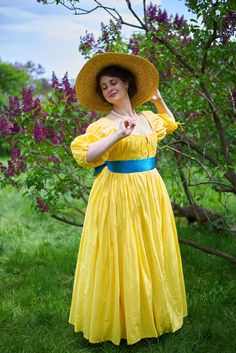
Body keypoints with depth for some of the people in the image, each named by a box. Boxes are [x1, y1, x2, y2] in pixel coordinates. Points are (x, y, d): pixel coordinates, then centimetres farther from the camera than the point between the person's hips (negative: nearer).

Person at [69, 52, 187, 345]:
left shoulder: (148, 118, 9)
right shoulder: (104, 124, -9)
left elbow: (170, 123, 32)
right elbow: (85, 155, -25)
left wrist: (159, 101, 22)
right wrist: (117, 136, -31)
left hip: (151, 193, 6)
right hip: (119, 196, -5)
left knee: (153, 255, 13)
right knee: (121, 258, 2)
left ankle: (154, 313, 31)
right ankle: (120, 320, 20)